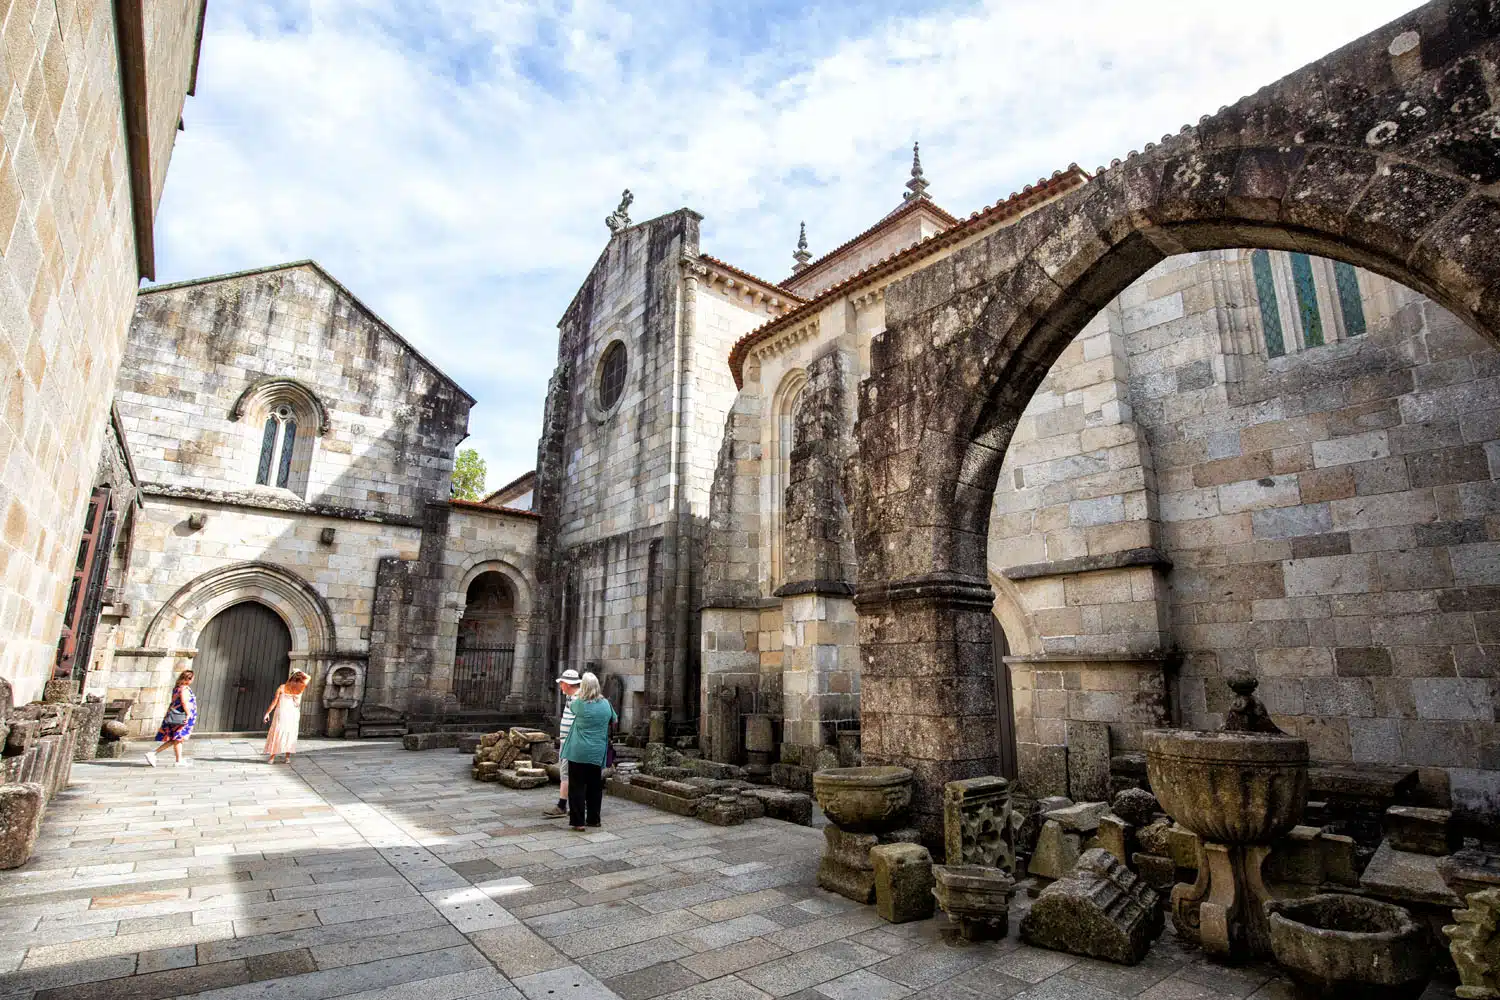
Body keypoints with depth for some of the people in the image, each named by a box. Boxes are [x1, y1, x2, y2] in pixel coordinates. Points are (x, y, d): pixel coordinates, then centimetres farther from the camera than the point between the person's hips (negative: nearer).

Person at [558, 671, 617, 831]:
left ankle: (578, 822, 3)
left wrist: (579, 694, 31)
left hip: (578, 752, -3)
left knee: (577, 787, 4)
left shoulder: (579, 703, -10)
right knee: (595, 787, 14)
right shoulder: (605, 704, 0)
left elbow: (572, 706, 15)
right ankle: (593, 819, 23)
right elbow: (614, 721, 17)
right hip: (597, 753, 3)